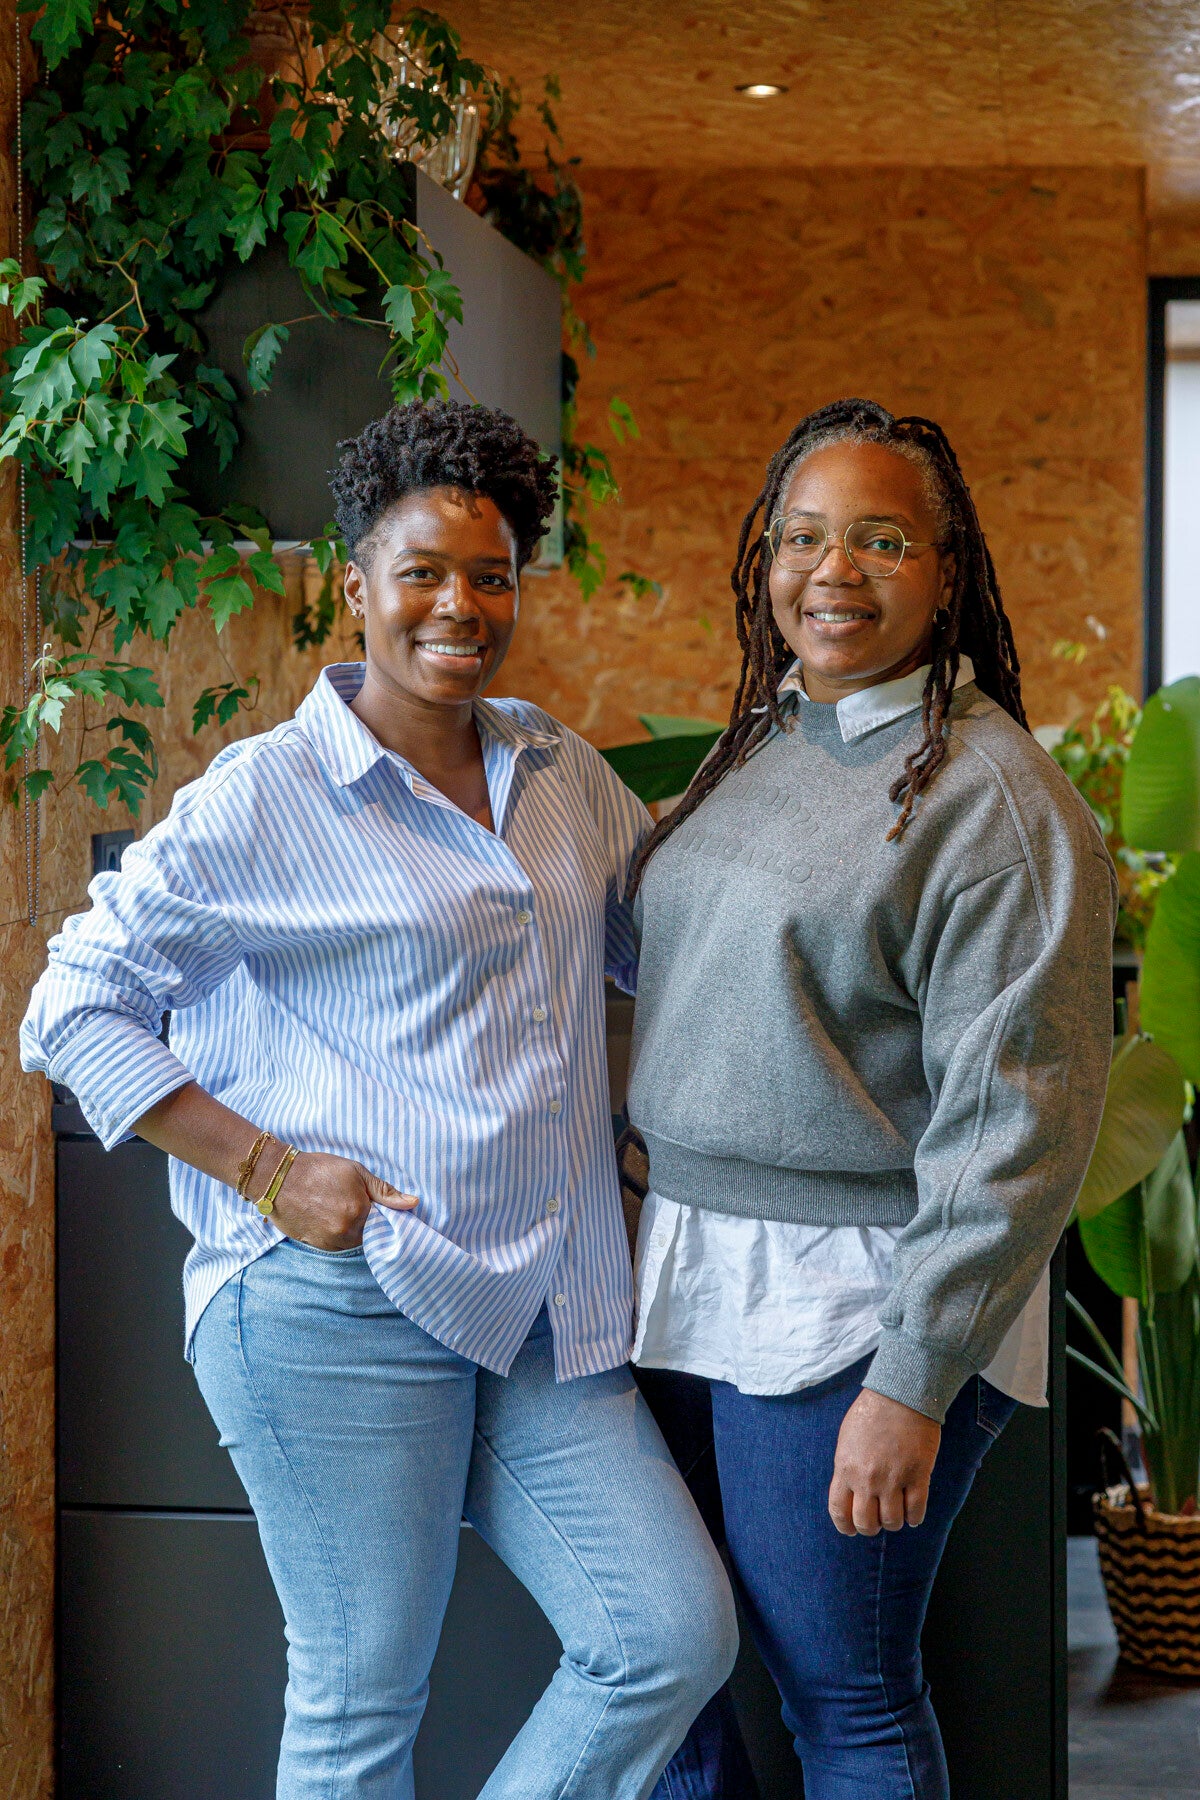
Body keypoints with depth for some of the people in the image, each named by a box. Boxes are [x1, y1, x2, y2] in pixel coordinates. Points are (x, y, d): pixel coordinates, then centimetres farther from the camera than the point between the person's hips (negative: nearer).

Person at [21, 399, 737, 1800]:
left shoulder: (561, 774, 12)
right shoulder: (264, 797, -5)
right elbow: (75, 1008, -3)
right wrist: (265, 1169, -11)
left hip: (541, 1306, 6)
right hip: (339, 1308, -6)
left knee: (676, 1637, 1)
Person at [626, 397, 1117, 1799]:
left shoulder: (995, 799, -12)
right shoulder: (758, 749, 12)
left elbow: (1014, 1127, -17)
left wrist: (914, 1383, -20)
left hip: (852, 1303, -7)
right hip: (685, 1266, 7)